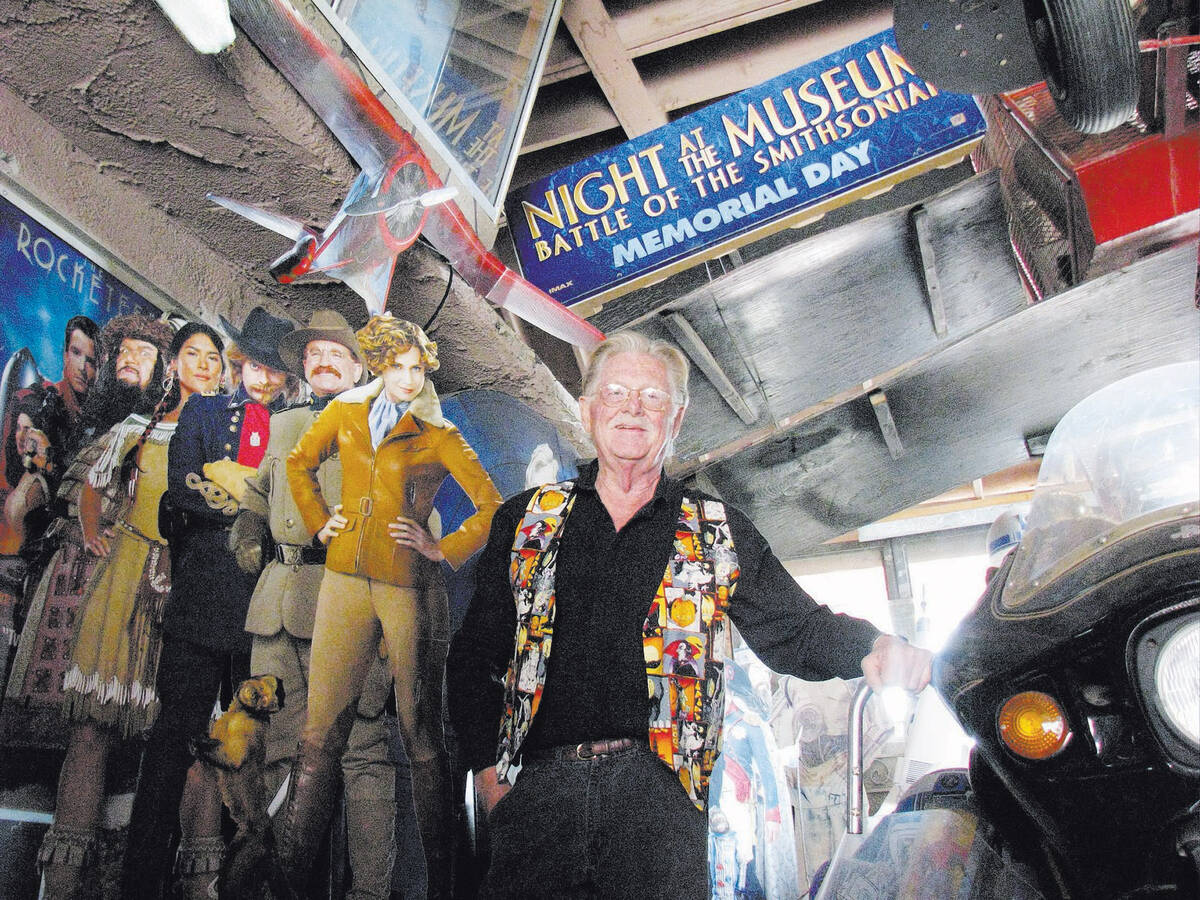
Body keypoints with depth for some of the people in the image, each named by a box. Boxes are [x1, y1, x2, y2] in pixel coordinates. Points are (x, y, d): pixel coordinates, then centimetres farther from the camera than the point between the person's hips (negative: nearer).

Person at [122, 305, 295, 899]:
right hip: (203, 588, 0)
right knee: (178, 727, -1)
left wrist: (232, 490, -7)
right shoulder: (204, 411, 14)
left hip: (270, 589, 0)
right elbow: (181, 492, 3)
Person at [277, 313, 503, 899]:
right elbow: (299, 463, 24)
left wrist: (446, 550, -6)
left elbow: (492, 505, -1)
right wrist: (317, 522, 14)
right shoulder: (344, 414, 9)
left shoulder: (437, 436, 0)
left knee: (421, 737, 5)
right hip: (346, 581, 3)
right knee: (320, 731, 4)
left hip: (410, 589, -3)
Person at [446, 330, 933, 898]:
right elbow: (474, 654, 15)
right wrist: (486, 772, 4)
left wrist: (872, 648, -11)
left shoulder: (717, 533, 15)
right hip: (543, 784, 1)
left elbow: (793, 628, 11)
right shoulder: (527, 520, 15)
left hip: (658, 791, 0)